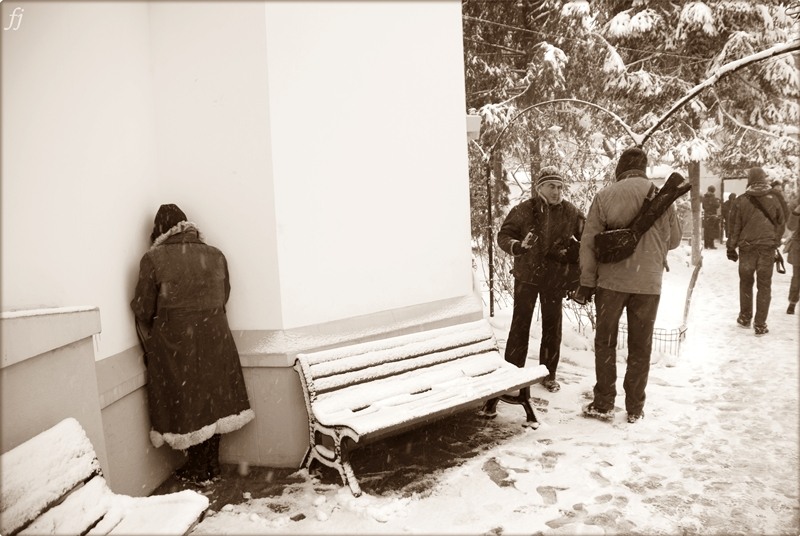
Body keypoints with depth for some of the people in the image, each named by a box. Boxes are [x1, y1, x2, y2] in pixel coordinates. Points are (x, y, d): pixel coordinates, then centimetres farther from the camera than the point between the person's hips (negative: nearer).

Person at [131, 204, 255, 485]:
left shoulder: (153, 259, -11)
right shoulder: (215, 255, 0)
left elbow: (143, 308, -6)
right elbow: (224, 296, 6)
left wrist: (151, 341, 10)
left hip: (175, 343, -3)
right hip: (214, 338, 3)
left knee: (185, 403, 10)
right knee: (212, 400, 15)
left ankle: (198, 471, 22)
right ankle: (212, 466, 26)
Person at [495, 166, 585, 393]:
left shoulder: (571, 212, -3)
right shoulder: (523, 210, -10)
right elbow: (503, 236, -9)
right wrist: (518, 246, -29)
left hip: (556, 278, 2)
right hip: (526, 275, -2)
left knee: (552, 326, 10)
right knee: (520, 324, 2)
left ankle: (549, 374, 25)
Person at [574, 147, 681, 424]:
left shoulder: (605, 195, -5)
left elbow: (588, 242, -5)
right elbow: (674, 240, 9)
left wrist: (587, 282, 2)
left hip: (611, 281, -1)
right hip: (648, 283, 1)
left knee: (605, 342, 12)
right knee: (640, 347, 12)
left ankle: (603, 404, 16)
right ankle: (635, 408, 20)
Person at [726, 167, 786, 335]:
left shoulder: (741, 200, -7)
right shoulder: (774, 199, -2)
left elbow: (734, 227, -4)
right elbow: (781, 224, 5)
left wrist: (731, 248, 5)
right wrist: (776, 242, 18)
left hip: (747, 247, 0)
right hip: (768, 247, 1)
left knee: (746, 283, 16)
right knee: (764, 286, 6)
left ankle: (745, 318, 26)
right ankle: (760, 324, 6)